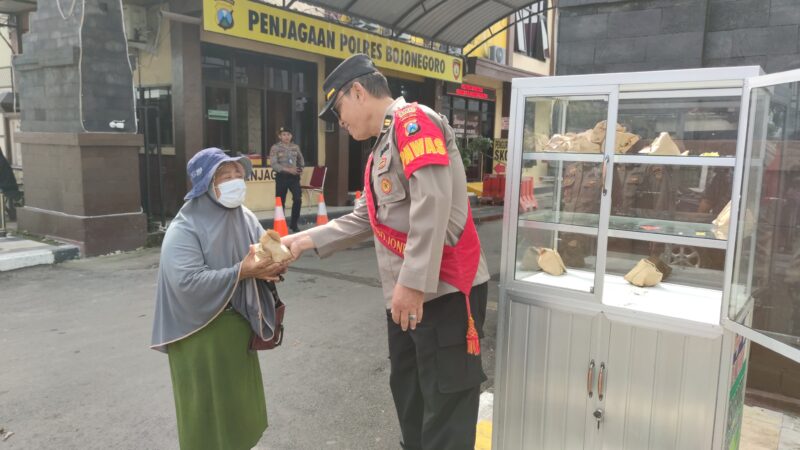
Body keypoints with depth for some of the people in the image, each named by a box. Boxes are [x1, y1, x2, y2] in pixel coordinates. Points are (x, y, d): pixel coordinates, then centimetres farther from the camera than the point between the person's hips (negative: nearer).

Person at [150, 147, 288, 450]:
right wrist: (242, 271, -31)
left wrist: (273, 266, -23)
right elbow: (187, 283, -28)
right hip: (200, 332, -6)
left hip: (240, 324, 6)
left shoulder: (246, 218, 2)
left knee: (240, 400, 19)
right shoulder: (184, 229, -18)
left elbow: (265, 253, 2)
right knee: (207, 408, 7)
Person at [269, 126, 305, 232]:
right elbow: (273, 164, -13)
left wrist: (300, 168, 1)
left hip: (294, 177, 3)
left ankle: (293, 224, 5)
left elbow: (301, 160, 21)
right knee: (281, 202, 5)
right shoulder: (275, 148, -4)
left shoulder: (295, 147, 8)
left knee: (298, 199, -10)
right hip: (282, 177, -2)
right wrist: (288, 169, -23)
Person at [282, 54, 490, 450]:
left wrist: (413, 282, -25)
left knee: (445, 407, -2)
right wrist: (306, 240, 22)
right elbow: (364, 220, 25)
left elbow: (432, 202, -23)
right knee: (407, 392, 20)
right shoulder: (382, 148, 22)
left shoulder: (412, 121, -10)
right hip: (406, 295, 10)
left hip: (445, 290, -10)